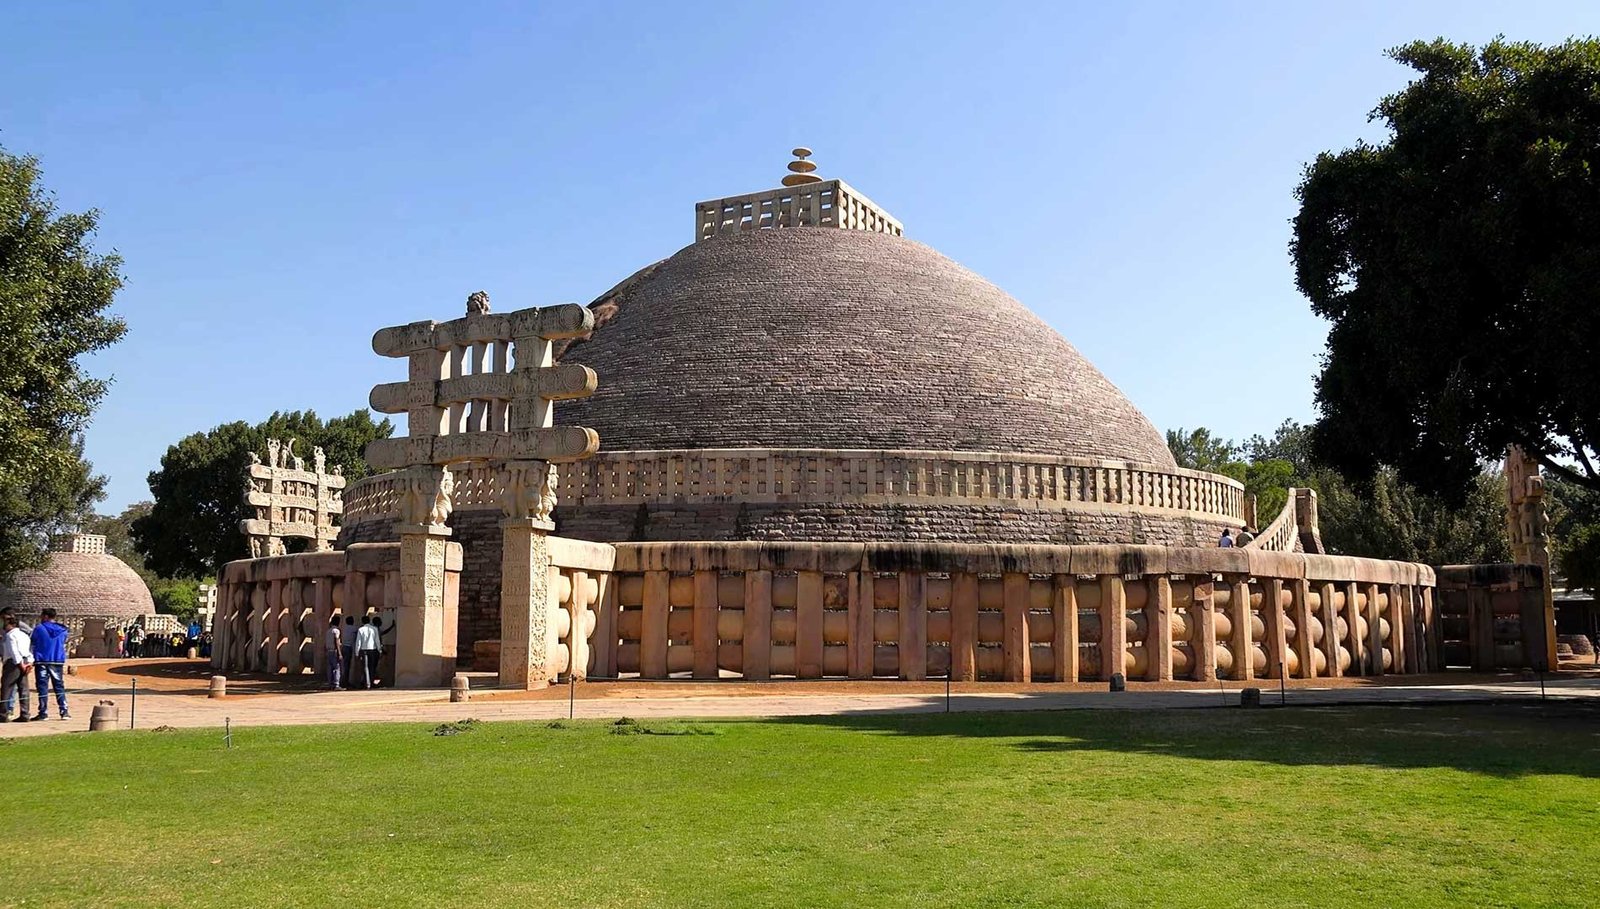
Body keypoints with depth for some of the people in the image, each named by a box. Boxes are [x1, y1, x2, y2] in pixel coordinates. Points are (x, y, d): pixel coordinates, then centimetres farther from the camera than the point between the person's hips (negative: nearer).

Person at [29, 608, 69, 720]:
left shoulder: (39, 629, -6)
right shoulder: (62, 630, 4)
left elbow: (32, 642, 3)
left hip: (42, 661, -3)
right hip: (58, 661, 3)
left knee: (42, 687, 2)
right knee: (59, 687, 7)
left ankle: (43, 712, 0)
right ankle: (64, 711, 2)